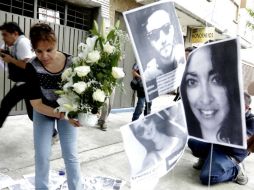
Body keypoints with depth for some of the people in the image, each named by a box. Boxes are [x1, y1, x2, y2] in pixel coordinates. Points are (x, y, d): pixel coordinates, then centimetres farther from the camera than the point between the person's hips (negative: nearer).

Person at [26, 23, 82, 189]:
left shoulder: (71, 63, -25)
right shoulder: (32, 67, -25)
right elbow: (36, 104, -23)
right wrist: (62, 115, -37)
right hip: (43, 113, 0)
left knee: (71, 155, 2)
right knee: (42, 156, 5)